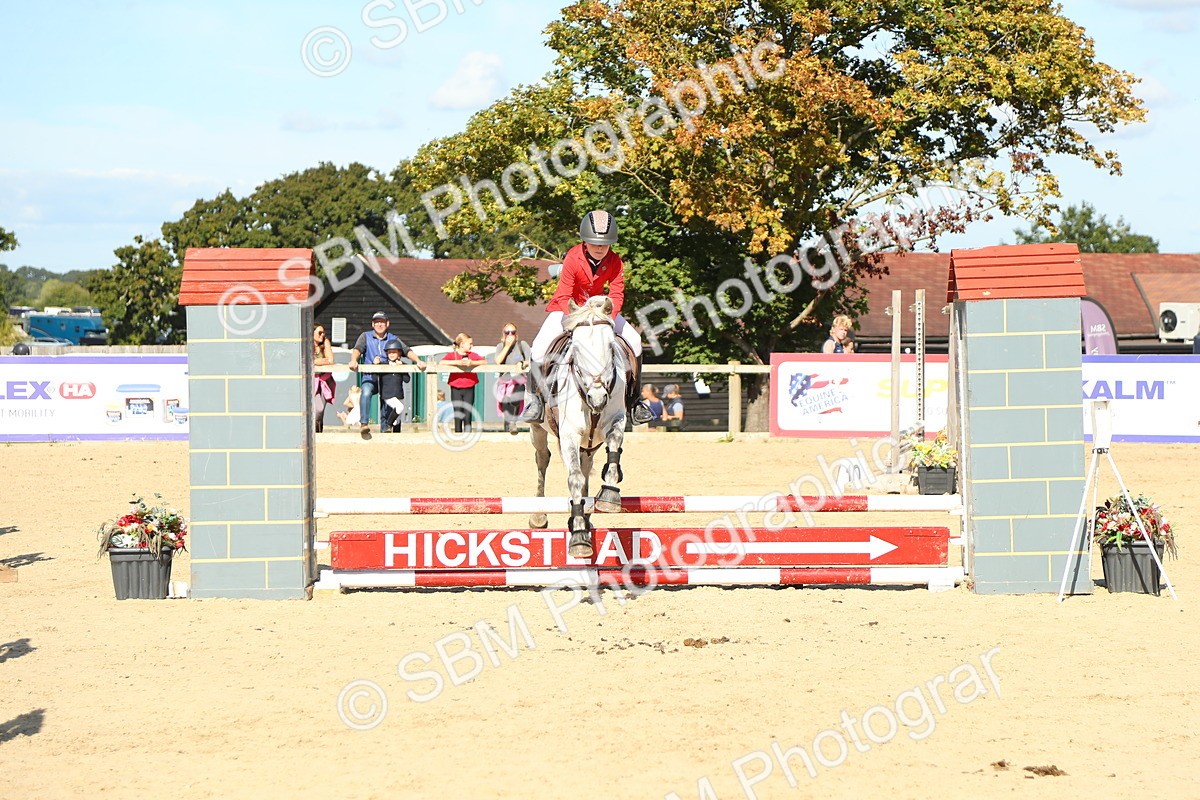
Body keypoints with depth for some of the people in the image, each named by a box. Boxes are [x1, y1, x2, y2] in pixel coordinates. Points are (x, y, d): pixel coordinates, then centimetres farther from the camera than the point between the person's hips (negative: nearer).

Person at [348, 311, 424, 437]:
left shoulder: (393, 339, 14)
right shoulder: (366, 336, 10)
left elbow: (407, 350, 1)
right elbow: (358, 349, -8)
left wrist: (418, 361, -18)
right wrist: (353, 360, -31)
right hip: (369, 376, -3)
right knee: (366, 393, -32)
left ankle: (384, 430, 3)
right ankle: (364, 424, -37)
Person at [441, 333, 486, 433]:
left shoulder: (472, 355, 8)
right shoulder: (452, 354, 1)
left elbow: (484, 362, -4)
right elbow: (442, 362, -15)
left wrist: (472, 362, -20)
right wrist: (457, 362, -23)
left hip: (469, 388, 2)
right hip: (456, 388, -1)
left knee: (467, 415, -1)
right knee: (458, 415, 1)